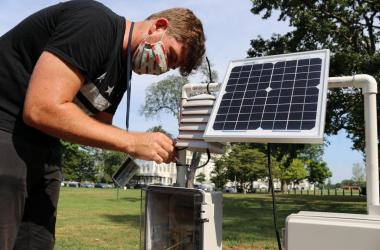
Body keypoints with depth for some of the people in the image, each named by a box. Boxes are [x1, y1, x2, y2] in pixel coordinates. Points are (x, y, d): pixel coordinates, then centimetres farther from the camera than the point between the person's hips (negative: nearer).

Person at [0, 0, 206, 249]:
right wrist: (132, 141, -21)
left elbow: (99, 129, 13)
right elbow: (42, 110, -26)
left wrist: (154, 146, -2)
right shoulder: (96, 22, -18)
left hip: (41, 146, 9)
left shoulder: (121, 72, 10)